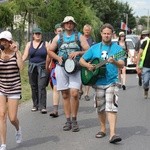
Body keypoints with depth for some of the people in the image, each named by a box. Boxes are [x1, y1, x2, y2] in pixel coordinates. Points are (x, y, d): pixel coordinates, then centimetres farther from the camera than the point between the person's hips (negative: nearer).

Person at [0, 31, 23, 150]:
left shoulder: (16, 53, -4)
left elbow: (21, 67, -21)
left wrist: (16, 51, -19)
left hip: (14, 89, -1)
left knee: (12, 118, 0)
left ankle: (18, 129, 37)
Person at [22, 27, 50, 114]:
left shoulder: (46, 44, 4)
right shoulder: (29, 44, 10)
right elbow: (25, 56, 4)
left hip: (43, 68, -3)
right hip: (32, 68, 3)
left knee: (41, 86, -12)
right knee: (34, 87, 6)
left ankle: (43, 107, -13)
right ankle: (35, 105, 16)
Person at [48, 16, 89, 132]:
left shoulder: (79, 37, 9)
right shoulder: (58, 37, 14)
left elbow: (88, 51, 3)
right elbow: (50, 51, 18)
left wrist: (78, 53, -13)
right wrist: (58, 58, 0)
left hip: (75, 68, -2)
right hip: (61, 67, 2)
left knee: (74, 93, -13)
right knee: (65, 95, 4)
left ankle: (74, 120, -1)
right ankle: (68, 121, 10)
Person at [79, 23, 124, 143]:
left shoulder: (117, 48, -1)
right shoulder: (94, 48, 7)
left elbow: (122, 65, -11)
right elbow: (81, 60, 12)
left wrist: (114, 62, -32)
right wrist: (88, 65, -8)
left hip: (112, 82, -3)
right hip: (98, 82, 3)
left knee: (111, 107, -14)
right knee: (100, 108, 13)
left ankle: (112, 134, -20)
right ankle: (103, 129, 30)